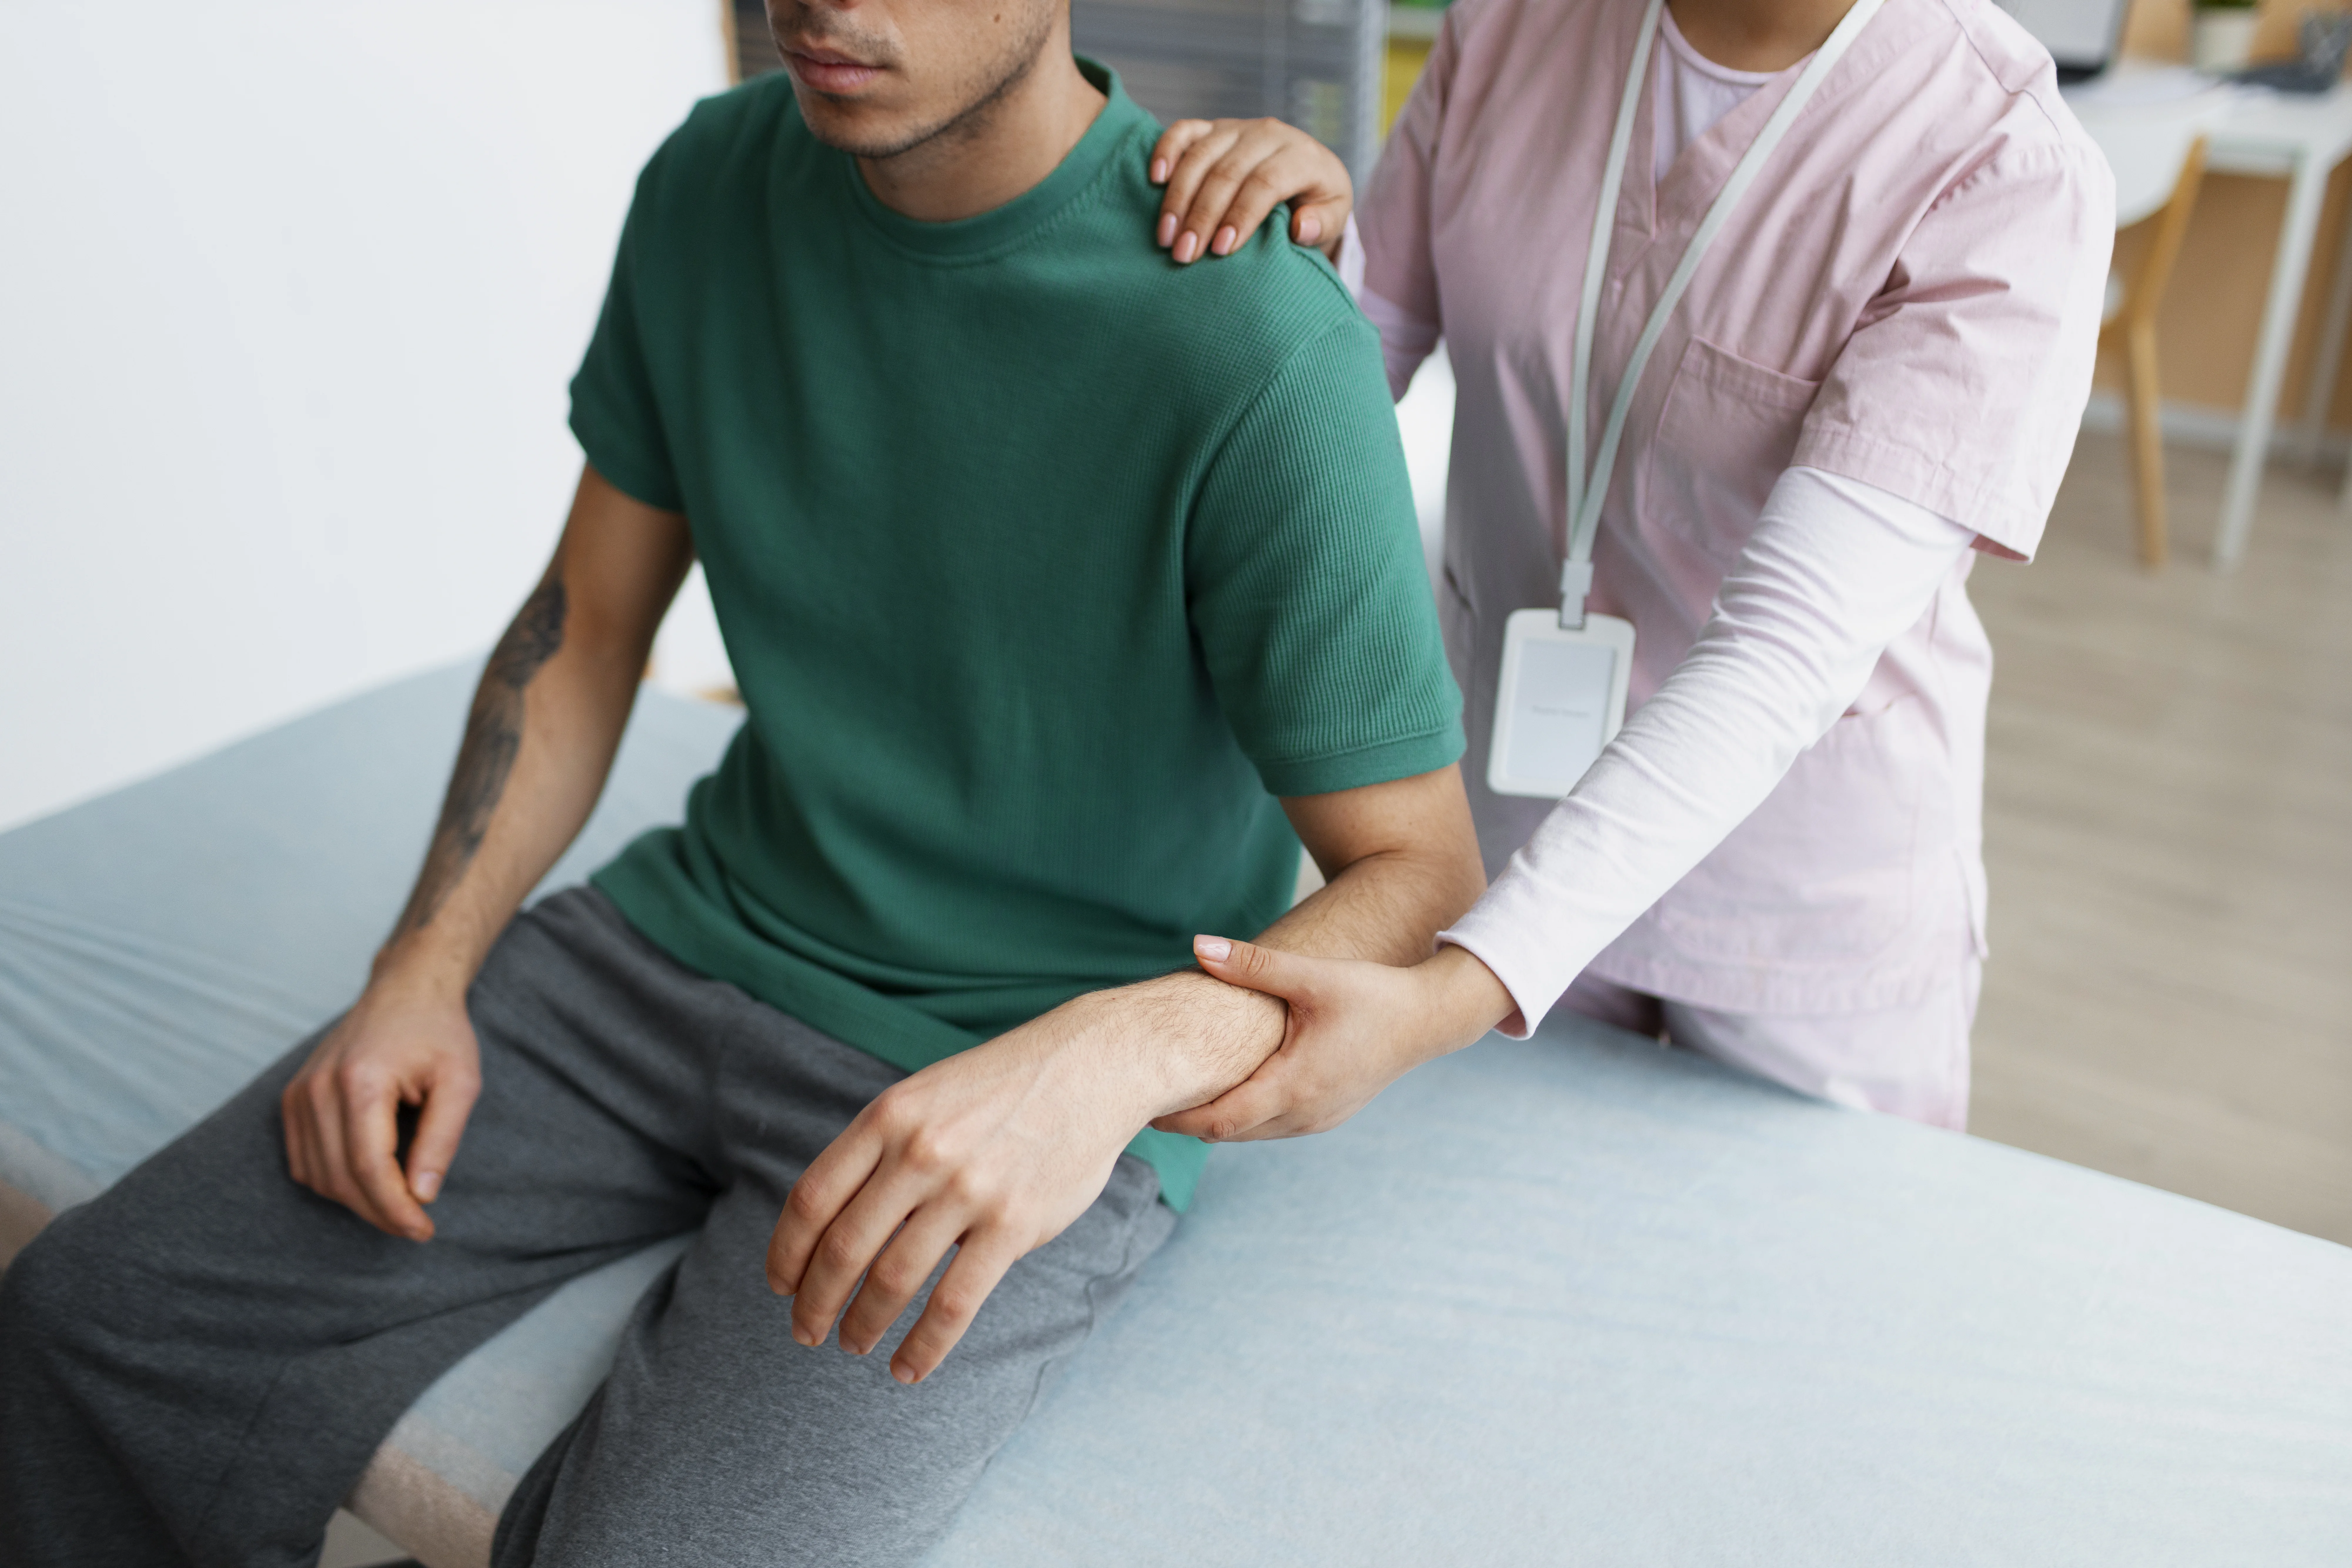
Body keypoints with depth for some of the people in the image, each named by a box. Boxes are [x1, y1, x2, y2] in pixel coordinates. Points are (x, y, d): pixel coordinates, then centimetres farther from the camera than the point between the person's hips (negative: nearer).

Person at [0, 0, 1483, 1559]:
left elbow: (1420, 869, -15)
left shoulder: (1264, 356, -21)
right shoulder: (715, 185, -1)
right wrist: (425, 972, 0)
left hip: (1030, 1086, -5)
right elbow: (587, 622, 10)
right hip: (701, 931, 6)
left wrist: (1112, 1055, -34)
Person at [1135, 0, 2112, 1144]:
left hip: (1808, 908, -3)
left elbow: (1791, 650, -33)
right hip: (1507, 816, 4)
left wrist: (1449, 999, -42)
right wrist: (1306, 243, -23)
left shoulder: (2012, 176, -24)